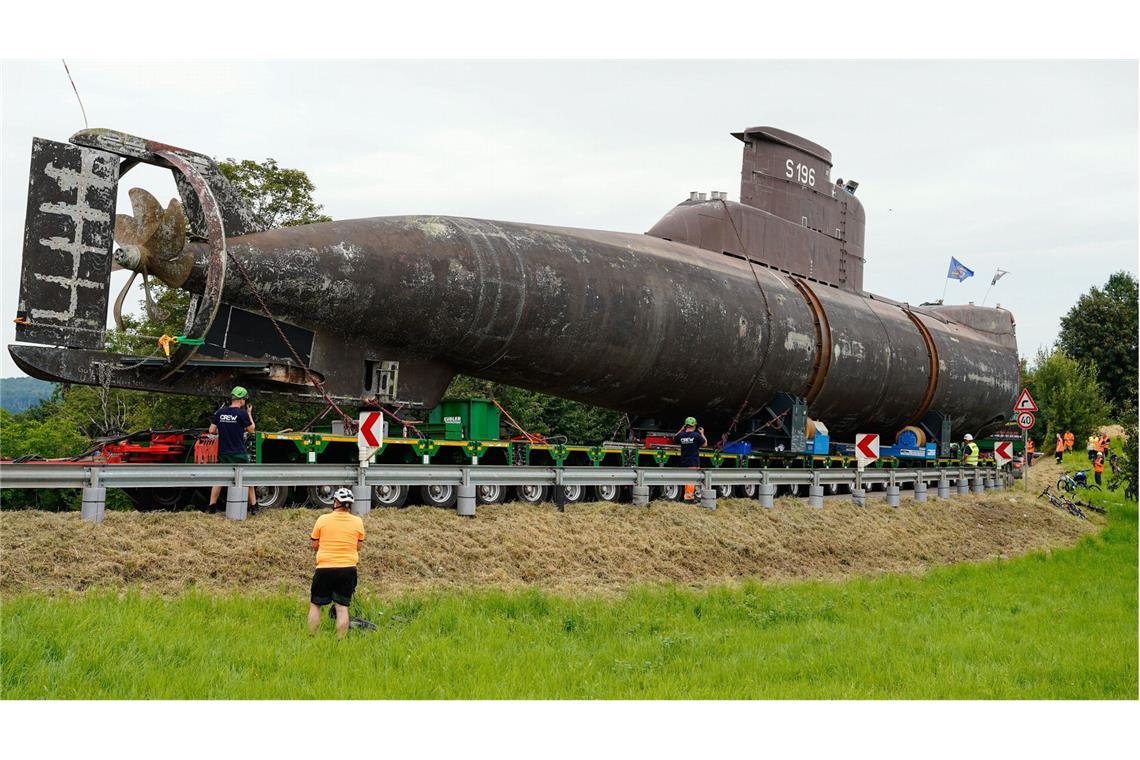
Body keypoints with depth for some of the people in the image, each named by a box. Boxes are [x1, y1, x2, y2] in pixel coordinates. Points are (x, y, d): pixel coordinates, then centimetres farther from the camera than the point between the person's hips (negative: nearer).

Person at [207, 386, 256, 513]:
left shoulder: (220, 412, 2)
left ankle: (212, 507, 10)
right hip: (239, 453, -4)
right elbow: (251, 429, 2)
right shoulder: (242, 414, -10)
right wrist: (249, 414, 13)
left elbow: (211, 431, 3)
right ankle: (253, 506, 11)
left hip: (223, 453, 4)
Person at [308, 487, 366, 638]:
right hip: (348, 569, 1)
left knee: (315, 604, 12)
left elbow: (313, 545, 4)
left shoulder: (323, 519, -4)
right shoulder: (358, 522, -1)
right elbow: (358, 547, 8)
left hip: (324, 568, -1)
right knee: (342, 607, 5)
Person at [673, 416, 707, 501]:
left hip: (684, 462, 5)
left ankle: (687, 495, 20)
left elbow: (674, 438, 21)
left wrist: (681, 430, 20)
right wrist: (702, 434, 15)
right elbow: (705, 443, 2)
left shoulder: (681, 435, -1)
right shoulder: (696, 435, -12)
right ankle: (689, 495, -4)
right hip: (694, 462, -5)